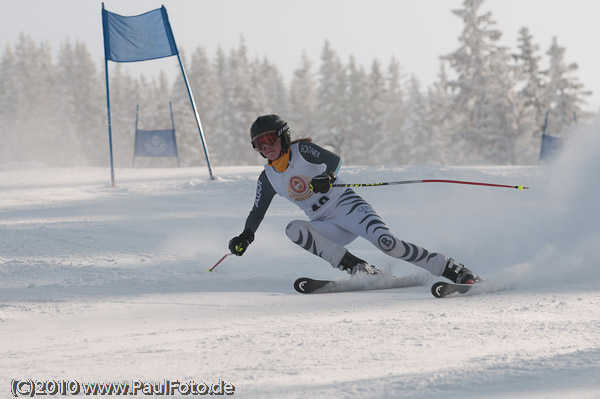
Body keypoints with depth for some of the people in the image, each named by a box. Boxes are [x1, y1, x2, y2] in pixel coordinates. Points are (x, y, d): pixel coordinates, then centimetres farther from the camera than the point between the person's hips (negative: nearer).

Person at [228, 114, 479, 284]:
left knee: (386, 242, -29)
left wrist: (328, 177, -40)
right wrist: (245, 236, 5)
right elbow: (258, 210, 20)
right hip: (328, 228, 5)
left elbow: (334, 159, -19)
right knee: (293, 230, -26)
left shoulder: (302, 150, -4)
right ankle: (361, 270, -29)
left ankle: (455, 271, -21)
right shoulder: (268, 178, 11)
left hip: (346, 204, -5)